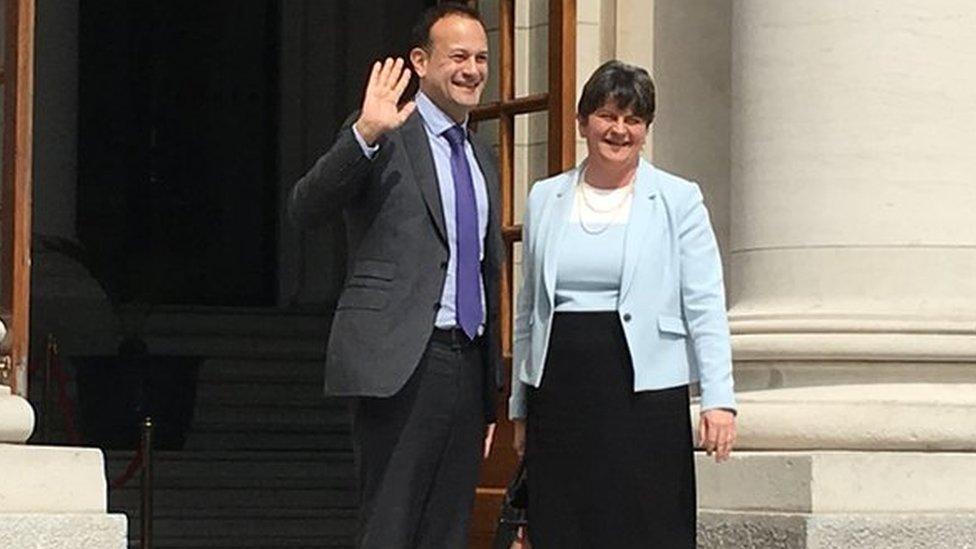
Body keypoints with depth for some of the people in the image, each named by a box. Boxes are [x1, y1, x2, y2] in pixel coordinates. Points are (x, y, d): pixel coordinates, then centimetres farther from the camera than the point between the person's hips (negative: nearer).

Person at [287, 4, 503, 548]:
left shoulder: (482, 157, 19)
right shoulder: (384, 138, -3)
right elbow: (305, 209, -17)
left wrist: (491, 397, 24)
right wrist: (365, 133, -32)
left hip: (468, 363, 7)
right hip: (401, 363, -7)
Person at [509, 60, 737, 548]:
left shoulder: (677, 200, 3)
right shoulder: (545, 199, 13)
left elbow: (705, 307, -1)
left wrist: (718, 398, -11)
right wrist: (520, 407, 16)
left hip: (645, 393, -3)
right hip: (560, 394, 3)